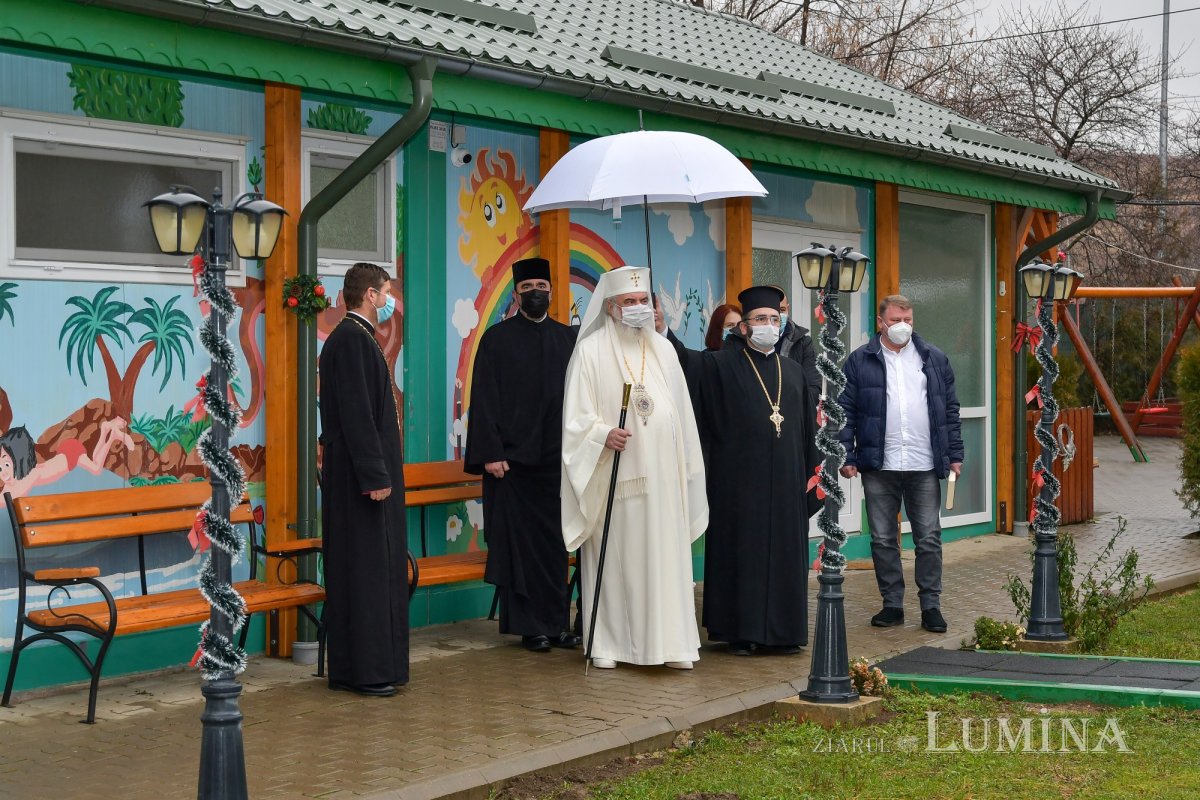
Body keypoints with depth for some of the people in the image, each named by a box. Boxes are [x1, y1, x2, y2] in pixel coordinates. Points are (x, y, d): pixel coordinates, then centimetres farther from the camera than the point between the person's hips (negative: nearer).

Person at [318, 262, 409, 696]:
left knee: (377, 567, 13)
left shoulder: (355, 336, 16)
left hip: (363, 472, 10)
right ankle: (366, 670, 0)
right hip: (362, 475, -10)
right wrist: (375, 475, -22)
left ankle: (373, 662, 19)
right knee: (366, 567, -6)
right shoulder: (353, 339, -15)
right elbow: (356, 414, -21)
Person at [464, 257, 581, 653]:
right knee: (518, 543, 0)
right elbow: (484, 399, -3)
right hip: (512, 458, -3)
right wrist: (490, 453, -11)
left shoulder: (568, 338, 12)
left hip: (558, 457, 3)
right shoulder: (496, 338, 2)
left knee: (556, 543, 7)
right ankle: (531, 627, 8)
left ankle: (557, 623, 14)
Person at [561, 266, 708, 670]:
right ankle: (606, 643, 9)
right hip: (613, 479, -3)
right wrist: (604, 435, -23)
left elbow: (681, 414, 15)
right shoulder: (590, 351, -2)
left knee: (665, 558, 2)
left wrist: (686, 468, 12)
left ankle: (669, 642, 7)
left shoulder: (663, 350, 11)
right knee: (613, 558, 0)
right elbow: (576, 418, -5)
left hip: (662, 476, 4)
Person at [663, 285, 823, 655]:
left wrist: (812, 476, 11)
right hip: (740, 482, -4)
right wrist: (662, 331, -27)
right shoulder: (721, 365, 1)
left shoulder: (793, 371, 13)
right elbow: (683, 360, -12)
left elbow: (809, 430, 14)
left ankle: (780, 630, 15)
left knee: (784, 554, 6)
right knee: (741, 553, 1)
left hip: (784, 483, 4)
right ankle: (740, 631, 9)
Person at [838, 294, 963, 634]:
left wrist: (955, 455, 6)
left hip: (925, 466, 1)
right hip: (879, 466, -1)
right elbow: (846, 412, 2)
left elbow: (950, 410, 12)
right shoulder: (860, 361, 4)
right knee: (883, 539, 5)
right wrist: (847, 457, -5)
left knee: (929, 539, 3)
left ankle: (931, 605, 11)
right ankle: (892, 605, 15)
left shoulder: (934, 359, 11)